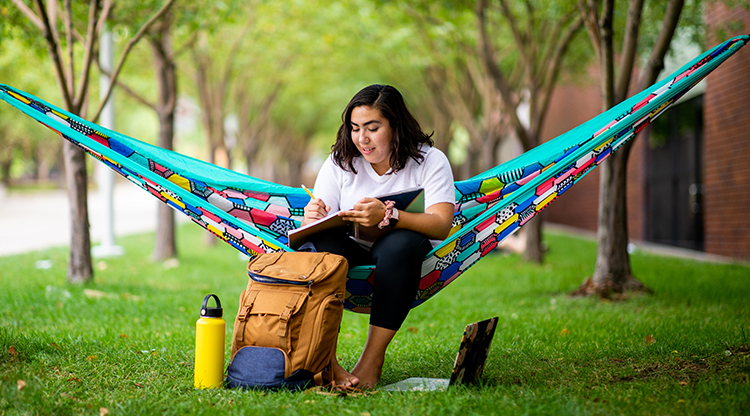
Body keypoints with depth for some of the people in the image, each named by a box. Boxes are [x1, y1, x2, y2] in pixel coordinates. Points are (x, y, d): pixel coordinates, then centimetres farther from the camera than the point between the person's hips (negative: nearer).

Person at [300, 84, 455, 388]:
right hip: (352, 254, 2)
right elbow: (314, 226, 1)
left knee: (402, 243, -36)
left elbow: (441, 224, -19)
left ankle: (373, 358, -34)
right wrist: (311, 218, -25)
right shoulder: (340, 161, 5)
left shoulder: (430, 161, -4)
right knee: (326, 241, -31)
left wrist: (388, 216, -36)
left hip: (403, 260, -2)